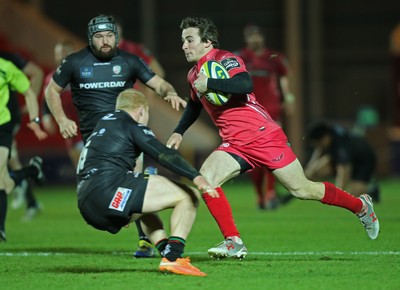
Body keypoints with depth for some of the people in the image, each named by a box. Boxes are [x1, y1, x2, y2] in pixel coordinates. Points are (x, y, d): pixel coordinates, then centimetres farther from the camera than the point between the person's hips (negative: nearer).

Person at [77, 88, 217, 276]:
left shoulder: (104, 122, 31)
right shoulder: (132, 126, 5)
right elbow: (164, 155, -12)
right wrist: (196, 177, -22)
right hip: (109, 190, -9)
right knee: (189, 196, -6)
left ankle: (169, 253, 19)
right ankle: (172, 258, -19)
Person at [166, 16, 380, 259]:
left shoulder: (225, 60, -14)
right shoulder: (193, 76, 11)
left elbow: (245, 85, -34)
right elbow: (195, 105, 33)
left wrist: (208, 84, -31)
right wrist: (179, 132, 21)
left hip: (263, 136, -7)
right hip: (234, 145, 7)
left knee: (302, 189, 0)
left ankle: (361, 206, 23)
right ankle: (234, 242, -12)